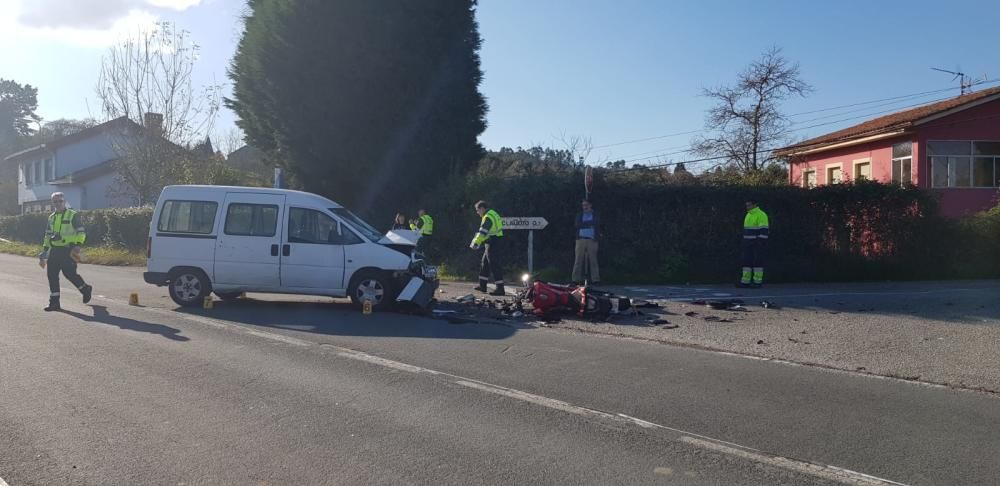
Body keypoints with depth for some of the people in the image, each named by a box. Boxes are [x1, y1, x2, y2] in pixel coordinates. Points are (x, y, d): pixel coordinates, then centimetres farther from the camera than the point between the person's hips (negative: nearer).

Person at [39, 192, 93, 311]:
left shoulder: (73, 215, -3)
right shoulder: (51, 218, 17)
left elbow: (81, 232, -6)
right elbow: (48, 235, 23)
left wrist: (78, 245, -19)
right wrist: (44, 251, 18)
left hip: (68, 250, -7)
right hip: (54, 250, 7)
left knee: (69, 273, -12)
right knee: (52, 274, 0)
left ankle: (86, 289, 16)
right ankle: (54, 302, 6)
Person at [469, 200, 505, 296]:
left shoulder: (488, 217, -17)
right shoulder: (493, 214, 16)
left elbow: (483, 232, -24)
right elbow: (482, 231, 21)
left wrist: (475, 243, -24)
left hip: (493, 245, -10)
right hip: (494, 244, 10)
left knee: (494, 266, -8)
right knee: (485, 264, 17)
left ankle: (500, 289, -7)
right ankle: (482, 286, 25)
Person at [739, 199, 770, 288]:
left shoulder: (761, 215, -14)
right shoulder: (748, 215, 14)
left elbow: (764, 230, -18)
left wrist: (762, 244, -22)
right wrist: (745, 243, 19)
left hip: (758, 242, -8)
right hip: (749, 243, 8)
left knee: (758, 261, -5)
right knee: (747, 261, 3)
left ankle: (758, 282, 2)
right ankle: (745, 281, 5)